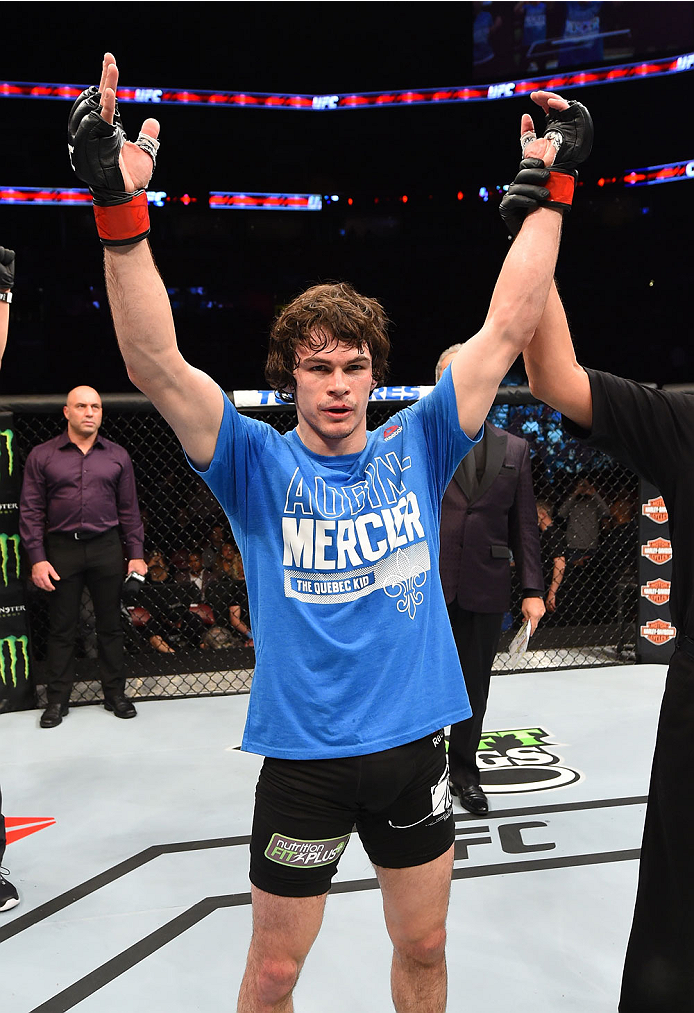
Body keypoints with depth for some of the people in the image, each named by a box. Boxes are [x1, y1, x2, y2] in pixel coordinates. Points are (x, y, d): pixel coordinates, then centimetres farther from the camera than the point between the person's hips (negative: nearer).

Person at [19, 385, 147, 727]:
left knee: (111, 625, 8)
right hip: (61, 549, -1)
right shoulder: (42, 456, 2)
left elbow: (129, 509, 9)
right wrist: (37, 558, -6)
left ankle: (115, 693, 21)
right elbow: (31, 510, 1)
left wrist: (136, 554, 4)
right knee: (62, 628, 6)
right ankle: (57, 699, 18)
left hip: (107, 548, 1)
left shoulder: (117, 456, 8)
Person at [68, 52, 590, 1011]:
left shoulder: (416, 448, -2)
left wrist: (549, 188, -7)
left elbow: (505, 332, -5)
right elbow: (155, 367, -22)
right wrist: (120, 210, -31)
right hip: (303, 757, -2)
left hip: (415, 745, 2)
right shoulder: (258, 464, -8)